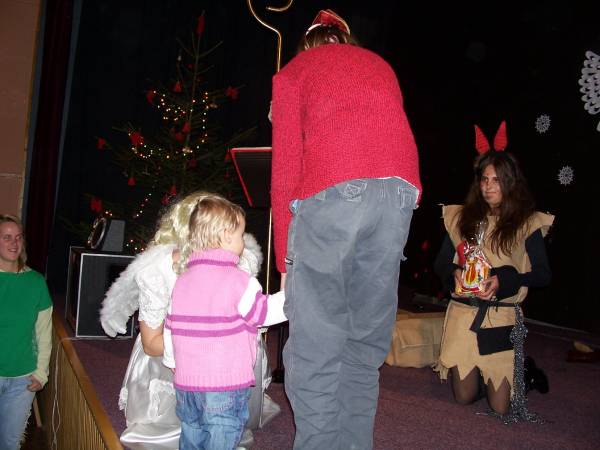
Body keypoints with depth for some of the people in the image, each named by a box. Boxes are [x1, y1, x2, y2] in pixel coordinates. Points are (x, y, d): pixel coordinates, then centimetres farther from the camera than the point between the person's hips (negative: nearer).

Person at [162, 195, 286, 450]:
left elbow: (170, 328, 13)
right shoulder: (239, 281, -13)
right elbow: (265, 312, -4)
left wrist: (172, 362, 28)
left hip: (186, 384, 6)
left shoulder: (182, 282, 7)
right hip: (225, 389, -6)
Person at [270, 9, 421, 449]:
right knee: (367, 341, 11)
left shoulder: (294, 70, 20)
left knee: (315, 346, 1)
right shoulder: (380, 65, 32)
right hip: (401, 189, 4)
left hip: (332, 190, -4)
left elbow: (284, 173, 11)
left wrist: (286, 263, 12)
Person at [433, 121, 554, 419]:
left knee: (501, 407, 1)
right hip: (463, 314, 2)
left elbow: (543, 274, -4)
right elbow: (440, 264, 9)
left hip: (503, 319, -2)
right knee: (464, 399, 8)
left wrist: (503, 280, -20)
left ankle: (520, 373, 32)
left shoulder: (527, 223, -3)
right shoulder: (462, 217, 5)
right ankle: (475, 375, 41)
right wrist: (455, 273, -14)